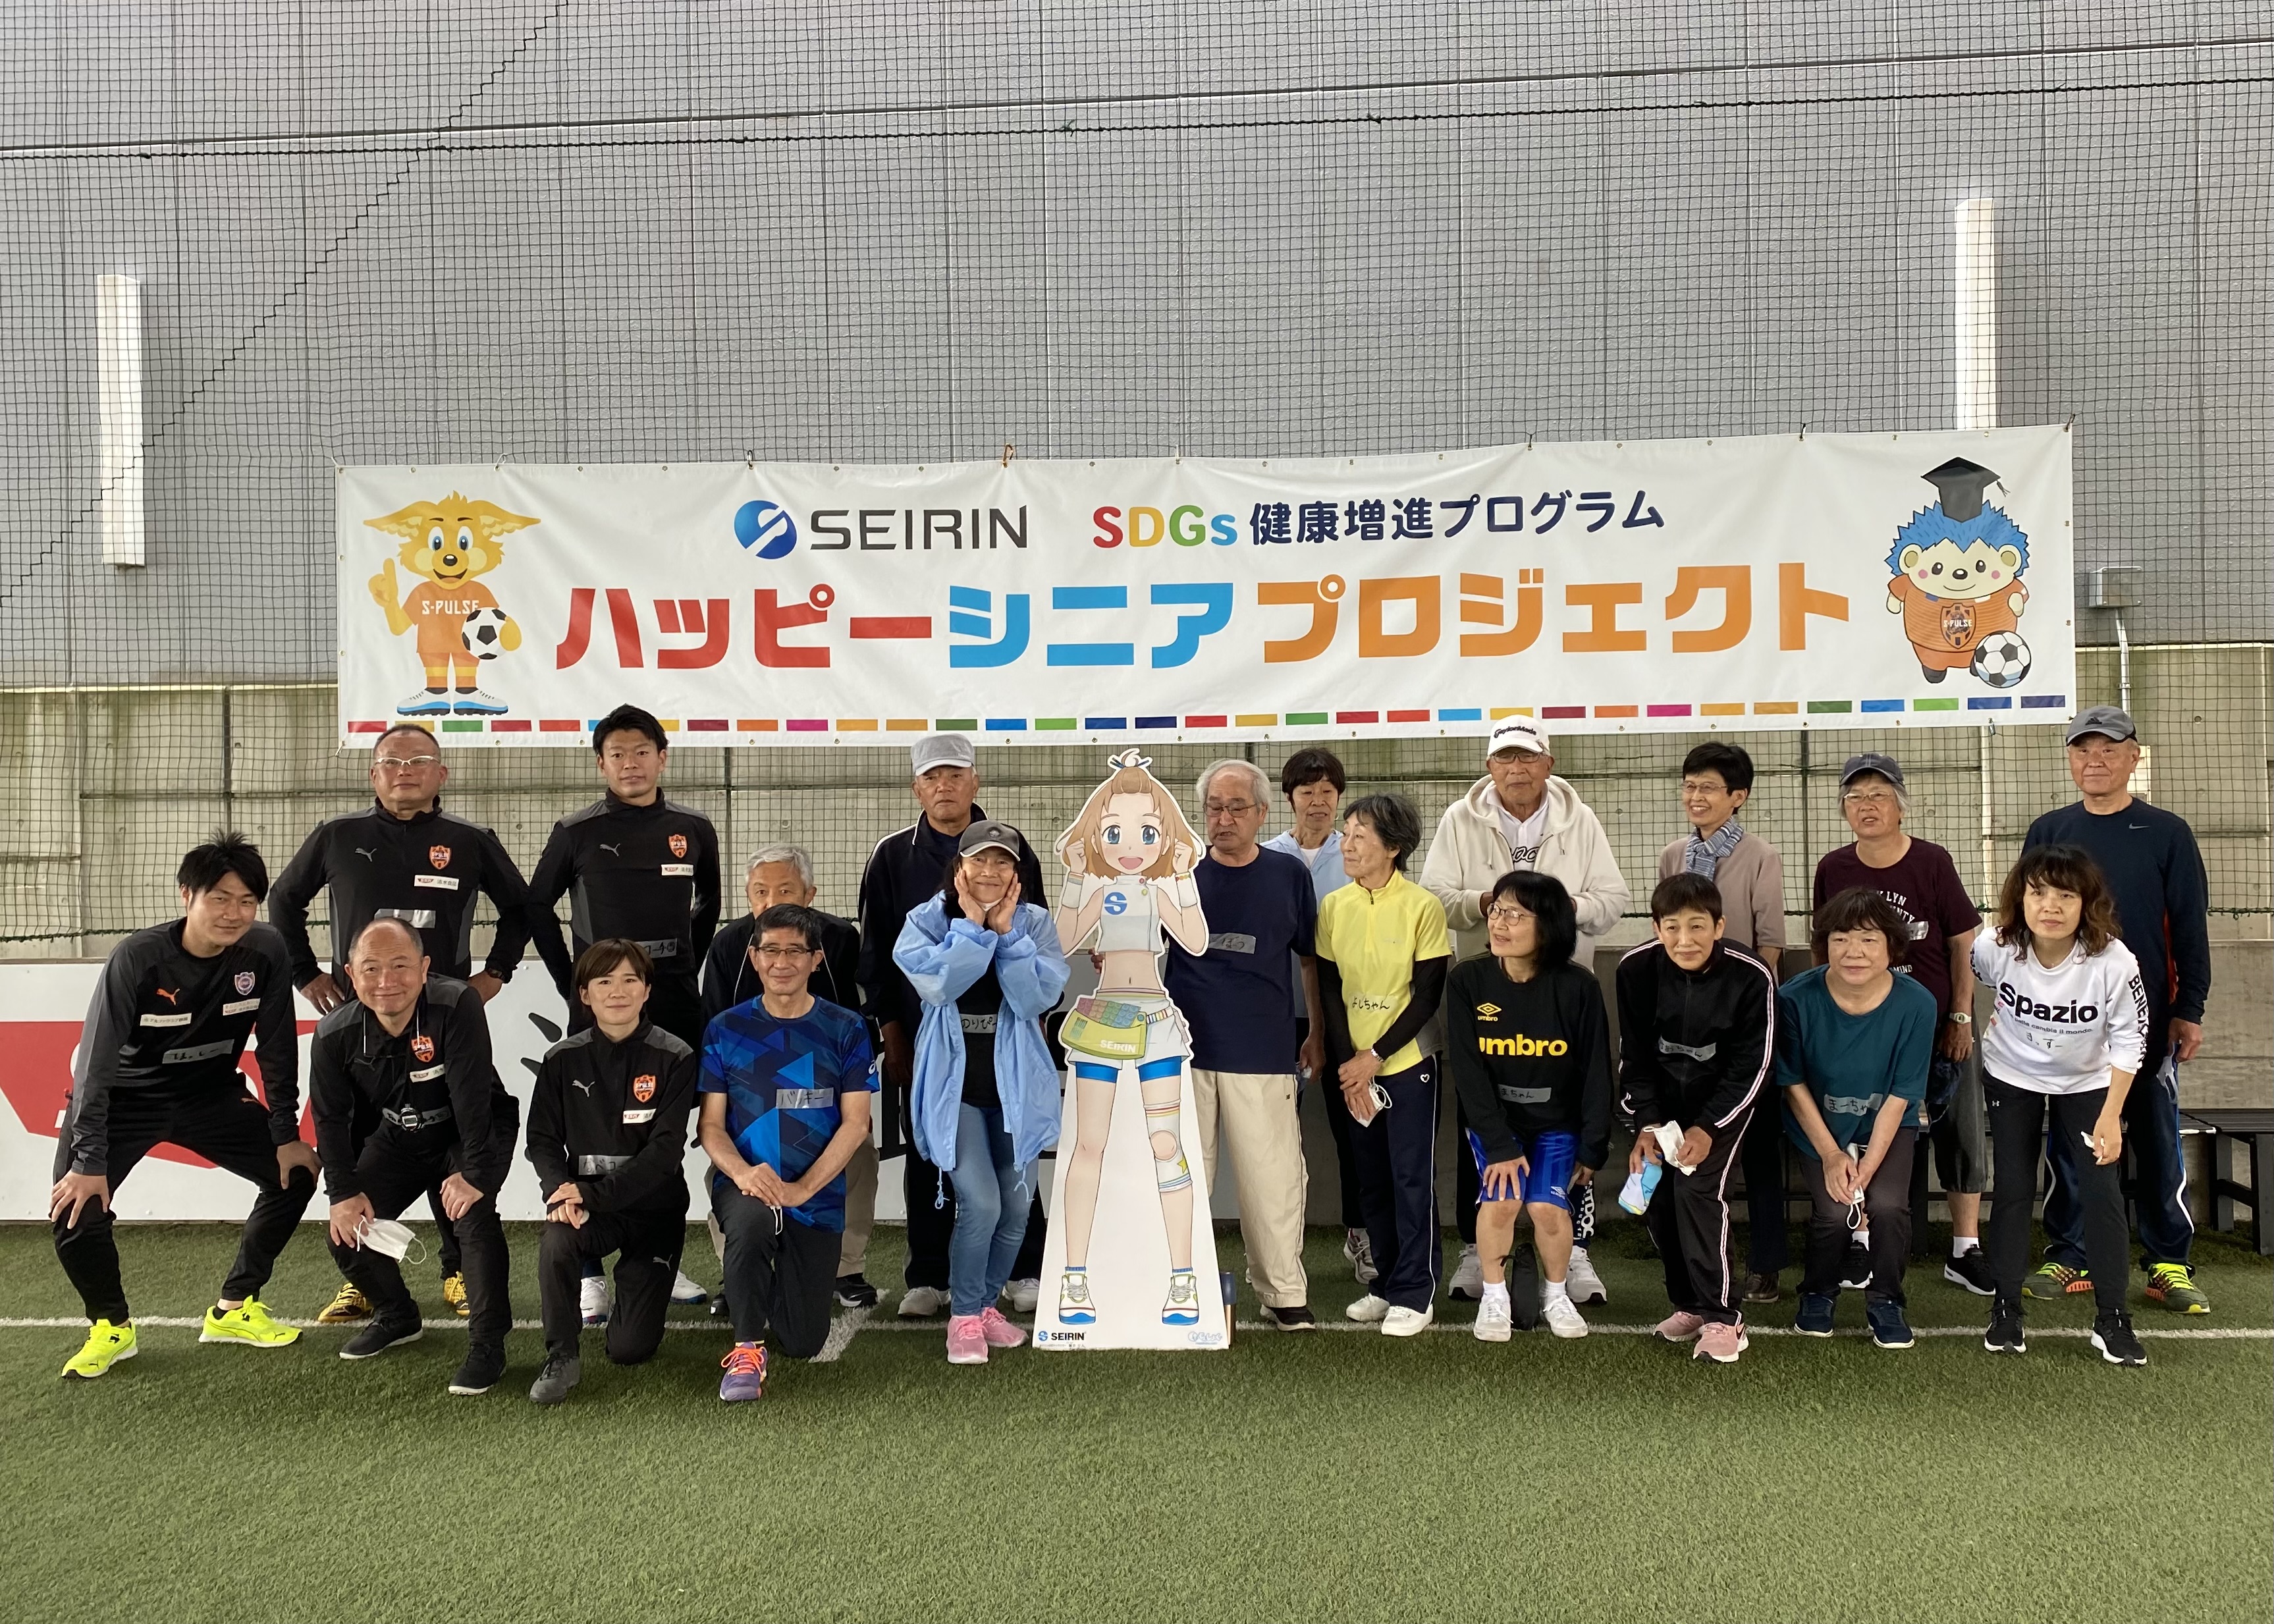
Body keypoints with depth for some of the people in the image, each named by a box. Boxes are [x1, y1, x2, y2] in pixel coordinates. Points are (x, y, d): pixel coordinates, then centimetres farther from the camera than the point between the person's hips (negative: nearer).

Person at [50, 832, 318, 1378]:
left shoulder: (266, 952, -19)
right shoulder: (138, 958, -28)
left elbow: (277, 1049, -8)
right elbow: (96, 1061, -26)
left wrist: (286, 1135, -6)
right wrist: (90, 1161, -29)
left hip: (211, 1094, 4)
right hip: (123, 1098, -3)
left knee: (296, 1172, -4)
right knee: (75, 1205, -21)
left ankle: (232, 1310, 11)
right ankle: (111, 1327, 6)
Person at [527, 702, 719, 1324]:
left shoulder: (693, 830, 6)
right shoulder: (577, 831, -1)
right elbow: (537, 906, 7)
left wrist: (689, 968, 8)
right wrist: (570, 981, 1)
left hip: (676, 1004, 3)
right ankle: (590, 1275, 4)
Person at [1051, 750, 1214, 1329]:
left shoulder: (1164, 888, 1)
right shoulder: (1095, 889, 1)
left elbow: (1196, 943, -12)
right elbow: (1060, 943, -10)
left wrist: (1181, 879, -12)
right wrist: (1079, 882, -12)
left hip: (1157, 1020, 0)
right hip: (1100, 1021, 0)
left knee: (1167, 1145, -1)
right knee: (1089, 1146, 2)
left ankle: (1183, 1280, 6)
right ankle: (1075, 1279, 10)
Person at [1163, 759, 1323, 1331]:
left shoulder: (1288, 874, 5)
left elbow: (1310, 958, 13)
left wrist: (1320, 1029, 11)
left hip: (1263, 1053, -1)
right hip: (1182, 1051, 1)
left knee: (1273, 1177, 1)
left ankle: (1284, 1293, 15)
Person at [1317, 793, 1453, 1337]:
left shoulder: (1422, 907, -11)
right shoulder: (1333, 906, 1)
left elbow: (1428, 995, -10)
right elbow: (1329, 991, 3)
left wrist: (1374, 1057, -12)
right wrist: (1347, 1066, -5)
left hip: (1408, 1061, -4)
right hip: (1354, 1067, 4)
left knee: (1412, 1178, -1)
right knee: (1372, 1181, 11)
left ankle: (1416, 1294, 8)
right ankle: (1387, 1283, 23)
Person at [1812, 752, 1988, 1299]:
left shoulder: (1932, 862, -12)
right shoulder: (1833, 870, -5)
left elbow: (1963, 943, -5)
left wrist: (1961, 1016, -6)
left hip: (1936, 1023, -1)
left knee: (1958, 1132, 5)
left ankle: (1965, 1251, 17)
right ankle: (1861, 1242, 21)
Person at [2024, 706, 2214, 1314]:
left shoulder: (2166, 833, 2)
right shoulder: (2048, 833, 7)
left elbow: (2190, 927, 2)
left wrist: (2189, 1010, -3)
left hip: (2149, 1017, -1)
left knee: (2157, 1138, 4)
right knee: (2070, 1139, 5)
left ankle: (2169, 1263, 13)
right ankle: (2070, 1258, 14)